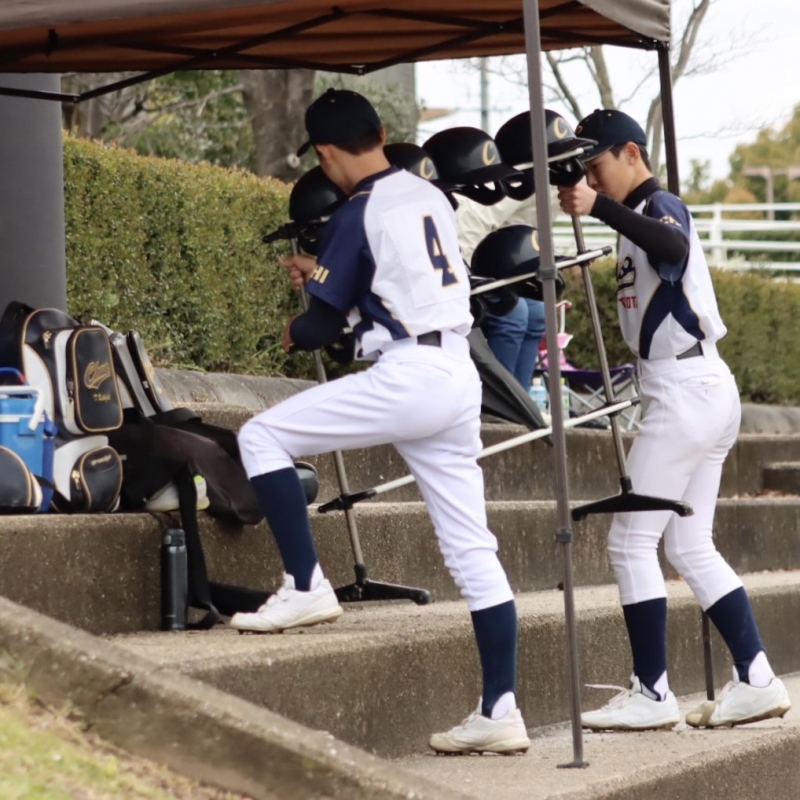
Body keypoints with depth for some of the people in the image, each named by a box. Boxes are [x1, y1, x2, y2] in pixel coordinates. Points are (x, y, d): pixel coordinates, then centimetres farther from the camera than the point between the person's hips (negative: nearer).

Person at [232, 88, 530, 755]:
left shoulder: (358, 216, -7)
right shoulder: (432, 197, 15)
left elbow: (324, 328, -4)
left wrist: (294, 334, 18)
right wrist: (321, 274, 37)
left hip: (405, 376, -8)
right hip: (459, 380, 8)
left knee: (261, 437, 2)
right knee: (472, 550, 7)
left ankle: (307, 587, -4)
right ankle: (501, 712, 6)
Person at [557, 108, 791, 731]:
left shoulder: (659, 206, -10)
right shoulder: (647, 217, 20)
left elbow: (675, 246, -35)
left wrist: (600, 207, -44)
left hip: (685, 393, -10)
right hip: (710, 392, 10)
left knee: (632, 540, -7)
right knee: (690, 546, 11)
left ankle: (653, 695, -6)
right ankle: (757, 681, 8)